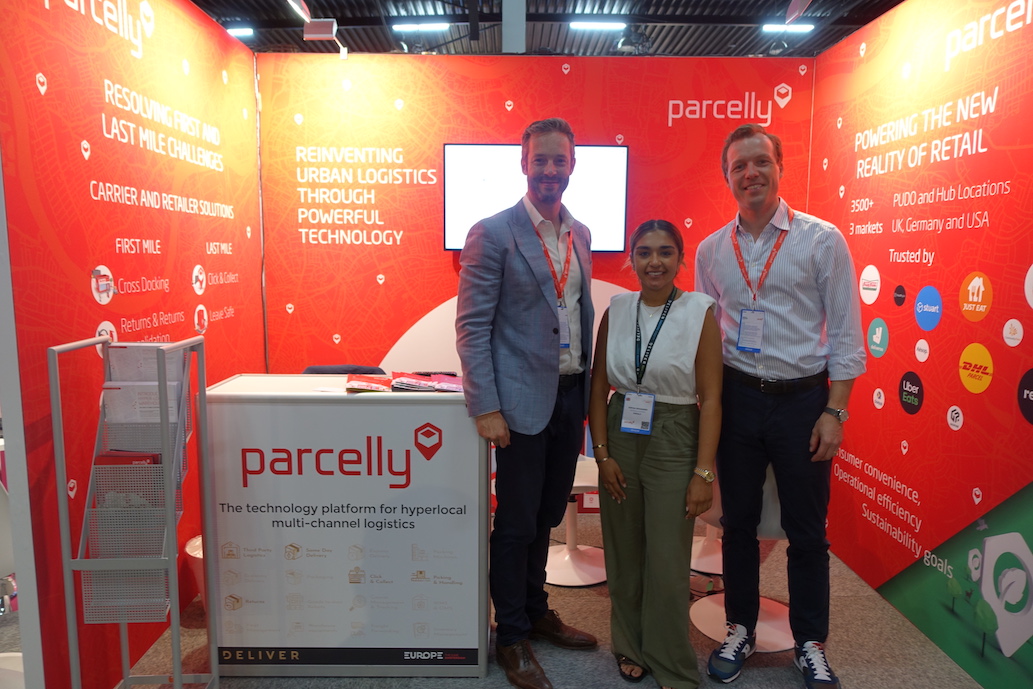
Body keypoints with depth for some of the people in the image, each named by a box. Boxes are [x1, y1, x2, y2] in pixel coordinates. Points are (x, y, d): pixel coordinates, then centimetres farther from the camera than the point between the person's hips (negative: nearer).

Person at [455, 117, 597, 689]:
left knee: (546, 517, 19)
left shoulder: (579, 234, 10)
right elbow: (472, 327, -12)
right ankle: (511, 638, 26)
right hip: (523, 400, -6)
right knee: (516, 524, 7)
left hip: (570, 395, 6)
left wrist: (590, 391, 10)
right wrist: (485, 408, -17)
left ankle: (536, 612, 40)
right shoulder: (493, 234, -10)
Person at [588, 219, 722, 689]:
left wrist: (704, 472, -11)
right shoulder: (616, 310, 1)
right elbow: (599, 386, 4)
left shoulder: (700, 311, -8)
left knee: (667, 562, 2)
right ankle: (631, 646, 35)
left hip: (673, 441, -3)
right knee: (623, 554, 13)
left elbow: (710, 398, -8)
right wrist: (602, 453, -2)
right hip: (620, 438, 3)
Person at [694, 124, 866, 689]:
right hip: (737, 398, 3)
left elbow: (845, 333, -4)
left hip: (803, 399, -2)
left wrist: (834, 411, -9)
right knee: (737, 521, 13)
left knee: (807, 530, 9)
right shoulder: (710, 250, 4)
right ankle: (740, 631, 32)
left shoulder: (822, 239, -4)